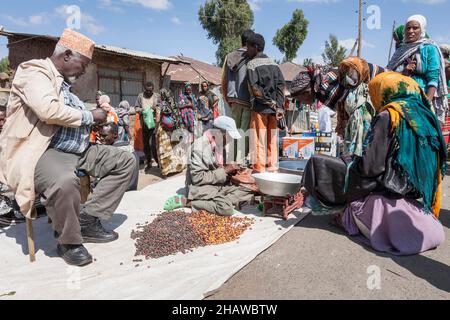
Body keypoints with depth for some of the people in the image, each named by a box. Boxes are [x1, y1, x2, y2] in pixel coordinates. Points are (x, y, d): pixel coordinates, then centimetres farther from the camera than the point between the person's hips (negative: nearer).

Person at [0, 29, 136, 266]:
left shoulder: (65, 83, 22)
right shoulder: (35, 72, -6)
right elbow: (48, 110, -24)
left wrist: (97, 124, 13)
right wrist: (89, 116, -12)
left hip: (78, 151, 10)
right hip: (41, 152, -10)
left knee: (125, 161, 5)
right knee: (64, 181, -41)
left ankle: (87, 219, 0)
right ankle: (69, 242, -11)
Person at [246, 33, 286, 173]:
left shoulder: (252, 64, -5)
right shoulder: (274, 63, 12)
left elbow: (255, 88, -15)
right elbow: (282, 85, 3)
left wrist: (270, 101, -8)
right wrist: (279, 106, -2)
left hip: (260, 107, -6)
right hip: (273, 108, 6)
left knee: (259, 140, -2)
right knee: (272, 139, 9)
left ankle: (260, 170, 0)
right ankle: (272, 168, 14)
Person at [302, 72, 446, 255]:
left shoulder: (389, 116, -16)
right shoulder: (425, 116, 7)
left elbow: (371, 166, -20)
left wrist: (352, 162, 0)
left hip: (391, 185, -9)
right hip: (413, 190, 9)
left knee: (318, 165, -5)